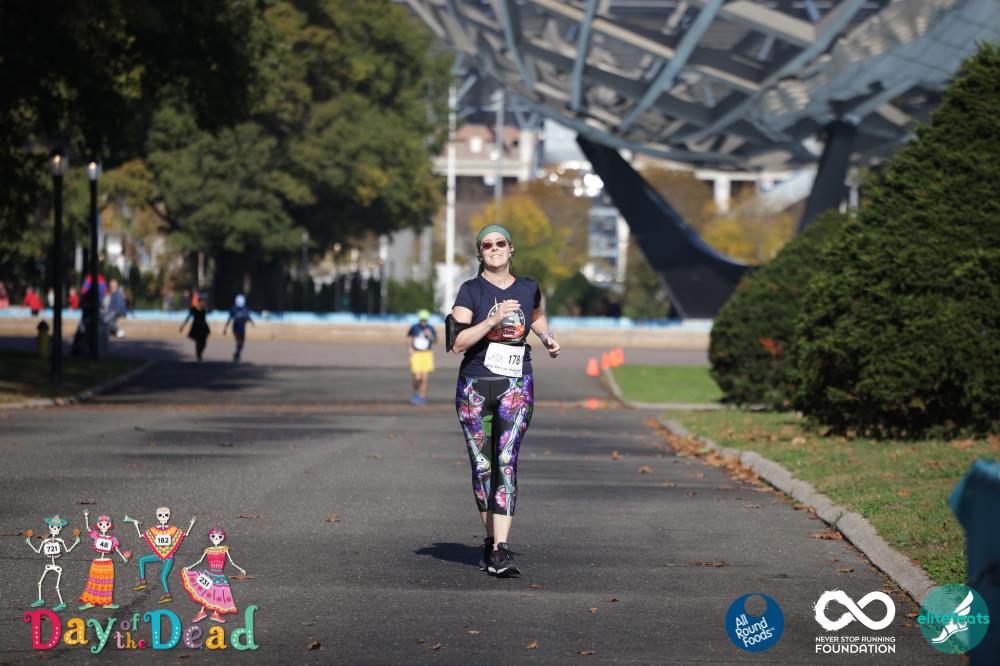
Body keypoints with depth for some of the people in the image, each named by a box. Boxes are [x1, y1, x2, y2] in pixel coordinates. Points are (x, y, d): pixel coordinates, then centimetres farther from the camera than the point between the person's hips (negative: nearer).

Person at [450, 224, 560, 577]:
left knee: (506, 462, -14)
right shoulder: (471, 290, -2)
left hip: (516, 386, 0)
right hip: (475, 387, 0)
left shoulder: (528, 288, 8)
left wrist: (548, 337, 14)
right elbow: (458, 342, -15)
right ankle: (491, 539, 25)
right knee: (482, 466, 5)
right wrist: (494, 319, -23)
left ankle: (501, 551, -21)